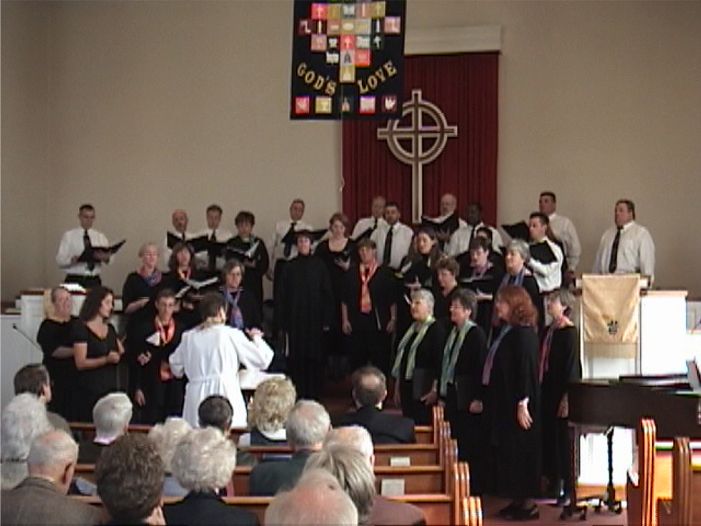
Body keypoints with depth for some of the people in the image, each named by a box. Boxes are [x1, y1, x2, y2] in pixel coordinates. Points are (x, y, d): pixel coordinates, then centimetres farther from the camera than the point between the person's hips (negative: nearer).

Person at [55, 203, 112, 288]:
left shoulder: (100, 236, 13)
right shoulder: (68, 235, 5)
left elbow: (110, 258, 3)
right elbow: (59, 260, -3)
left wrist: (105, 257, -21)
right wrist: (73, 259, -23)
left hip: (94, 281, 2)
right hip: (74, 281, -2)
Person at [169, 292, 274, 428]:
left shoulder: (189, 337, 9)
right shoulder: (231, 335, -2)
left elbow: (176, 368, 21)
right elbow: (262, 360, 2)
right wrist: (257, 338, 19)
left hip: (195, 398, 4)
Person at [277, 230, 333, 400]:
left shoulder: (319, 265, 2)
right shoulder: (290, 266, 4)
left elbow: (327, 294, 2)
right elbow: (282, 295, 4)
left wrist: (327, 320, -3)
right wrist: (282, 320, -1)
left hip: (315, 319, -1)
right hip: (295, 320, 1)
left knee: (315, 357, 1)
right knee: (296, 357, 1)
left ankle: (314, 394, 10)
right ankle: (297, 394, 9)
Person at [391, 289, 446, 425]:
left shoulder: (437, 329, -10)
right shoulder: (412, 329, 14)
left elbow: (439, 361, -15)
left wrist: (435, 390, -18)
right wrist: (397, 387, 18)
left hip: (424, 390, -8)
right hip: (407, 388, 8)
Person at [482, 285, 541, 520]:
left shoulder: (523, 334, -16)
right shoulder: (506, 331, 11)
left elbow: (527, 370, -20)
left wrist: (523, 404, -22)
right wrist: (488, 399, 15)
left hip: (516, 404, -9)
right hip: (501, 403, 9)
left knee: (519, 451, -2)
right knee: (505, 451, 11)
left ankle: (527, 503, 6)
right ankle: (517, 500, 19)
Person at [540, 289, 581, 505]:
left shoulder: (569, 332, -11)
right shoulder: (549, 330, 12)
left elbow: (572, 366, -14)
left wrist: (566, 397, -18)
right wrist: (538, 389, 13)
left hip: (561, 391, -8)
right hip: (546, 390, 8)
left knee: (562, 437, -2)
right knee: (549, 436, 11)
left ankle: (567, 489, 6)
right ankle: (555, 484, 20)